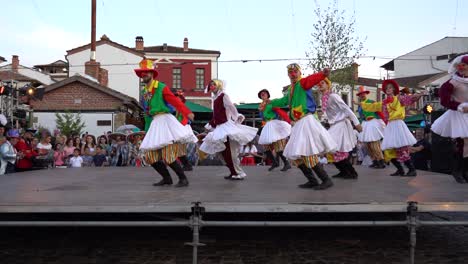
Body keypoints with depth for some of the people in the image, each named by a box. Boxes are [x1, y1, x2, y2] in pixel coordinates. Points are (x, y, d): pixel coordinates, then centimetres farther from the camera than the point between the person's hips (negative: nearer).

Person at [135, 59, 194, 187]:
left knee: (168, 156, -14)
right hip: (154, 124, 7)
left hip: (165, 121, -7)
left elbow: (175, 101, -17)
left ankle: (183, 179, 1)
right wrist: (147, 130, 16)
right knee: (151, 156, 6)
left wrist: (187, 113, -33)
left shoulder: (161, 87, -5)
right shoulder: (143, 92, 16)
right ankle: (167, 178, 21)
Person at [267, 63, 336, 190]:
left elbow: (313, 79, -29)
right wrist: (271, 102, 53)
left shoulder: (303, 83, -5)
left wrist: (323, 74, -51)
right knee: (295, 154, 11)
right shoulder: (291, 89, 20)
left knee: (308, 154, -16)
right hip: (298, 124, 10)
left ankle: (326, 180, -6)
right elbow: (284, 101, 39)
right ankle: (312, 181, 17)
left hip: (306, 121, -9)